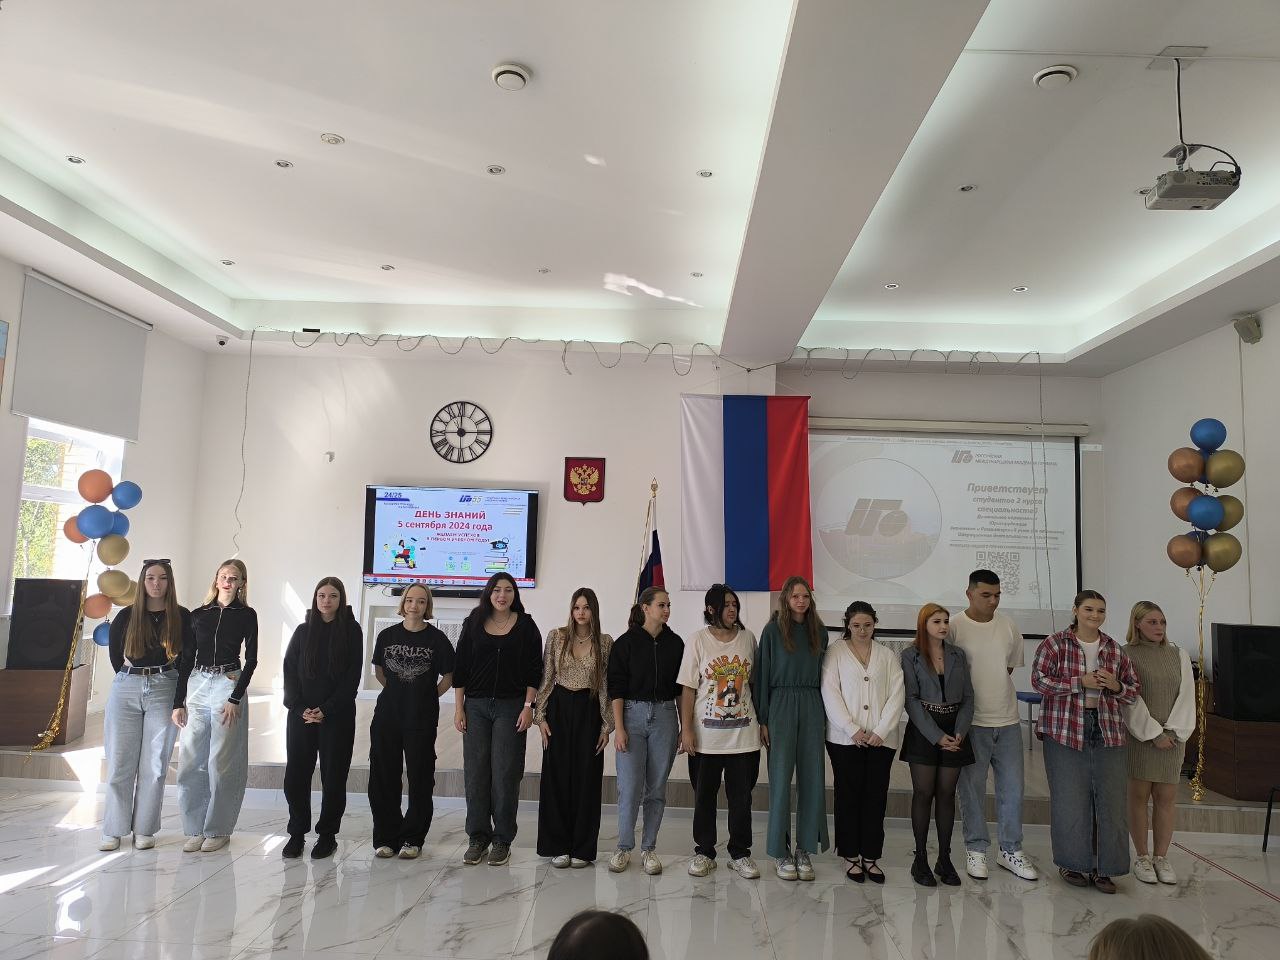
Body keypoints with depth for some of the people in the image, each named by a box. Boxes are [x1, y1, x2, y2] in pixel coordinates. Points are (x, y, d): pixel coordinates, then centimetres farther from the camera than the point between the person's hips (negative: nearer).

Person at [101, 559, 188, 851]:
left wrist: (175, 685, 3)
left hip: (164, 690, -1)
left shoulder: (182, 617, 1)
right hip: (126, 689, 1)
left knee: (154, 765, 1)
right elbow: (115, 652, 16)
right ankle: (113, 830, 14)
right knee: (119, 763, 3)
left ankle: (144, 829, 11)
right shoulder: (127, 616, 4)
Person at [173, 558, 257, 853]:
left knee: (221, 763, 0)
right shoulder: (198, 614, 10)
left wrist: (235, 698, -9)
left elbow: (251, 659, -1)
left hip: (228, 685, -3)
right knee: (190, 762, 2)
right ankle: (195, 829, 15)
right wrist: (178, 701, 6)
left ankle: (218, 830, 12)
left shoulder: (246, 615, 2)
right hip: (197, 685, 3)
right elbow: (186, 658, 10)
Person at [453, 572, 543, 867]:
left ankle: (502, 839, 10)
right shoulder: (474, 623, 7)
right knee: (475, 772, 4)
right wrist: (459, 707, 2)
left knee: (505, 773, -1)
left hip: (511, 707, -2)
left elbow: (534, 669, 1)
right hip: (476, 706, 2)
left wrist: (528, 706, -6)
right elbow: (461, 667, 7)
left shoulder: (526, 626, 2)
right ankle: (478, 837, 16)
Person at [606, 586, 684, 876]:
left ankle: (648, 849, 18)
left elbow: (680, 688, 10)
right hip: (633, 714, -2)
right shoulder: (626, 642, -2)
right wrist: (618, 727, -9)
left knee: (657, 787, 6)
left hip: (665, 716, 3)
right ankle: (623, 848, 12)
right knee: (630, 787, -5)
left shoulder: (675, 643, 7)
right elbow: (616, 687, -3)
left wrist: (684, 727, 7)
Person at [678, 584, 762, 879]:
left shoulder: (747, 637, 4)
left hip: (743, 733, 2)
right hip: (706, 735, -2)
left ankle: (740, 854, 23)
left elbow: (754, 682, 9)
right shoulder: (698, 641, -3)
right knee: (704, 796, 9)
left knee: (741, 797, 8)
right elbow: (688, 689, -3)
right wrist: (686, 729, -8)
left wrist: (761, 721, 7)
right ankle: (704, 852, 24)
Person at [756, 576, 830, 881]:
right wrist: (763, 719, -4)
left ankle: (804, 849, 14)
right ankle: (781, 852, 9)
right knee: (781, 778, -1)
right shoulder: (773, 630, 0)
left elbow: (824, 675, 13)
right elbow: (763, 675, 0)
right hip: (781, 705, -3)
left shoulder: (819, 632, 10)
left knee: (812, 778, 3)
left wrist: (825, 716, 7)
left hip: (812, 706, 3)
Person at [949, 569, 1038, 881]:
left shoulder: (1009, 626, 4)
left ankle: (1010, 850, 25)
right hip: (972, 722, -4)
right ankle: (976, 849, 21)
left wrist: (993, 693, 7)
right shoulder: (954, 627, -10)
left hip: (1007, 720, 4)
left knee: (1012, 788, 10)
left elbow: (1012, 666, 16)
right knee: (972, 789, 6)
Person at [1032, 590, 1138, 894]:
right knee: (1071, 800, 1)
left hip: (1107, 732, 4)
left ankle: (1103, 867, 17)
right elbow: (1039, 680, -11)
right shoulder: (1054, 644, -3)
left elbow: (1133, 690, 16)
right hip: (1065, 731, -4)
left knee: (1110, 800, 4)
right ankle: (1072, 863, 17)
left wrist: (1115, 686, -6)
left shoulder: (1115, 650, 11)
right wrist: (1080, 682, -17)